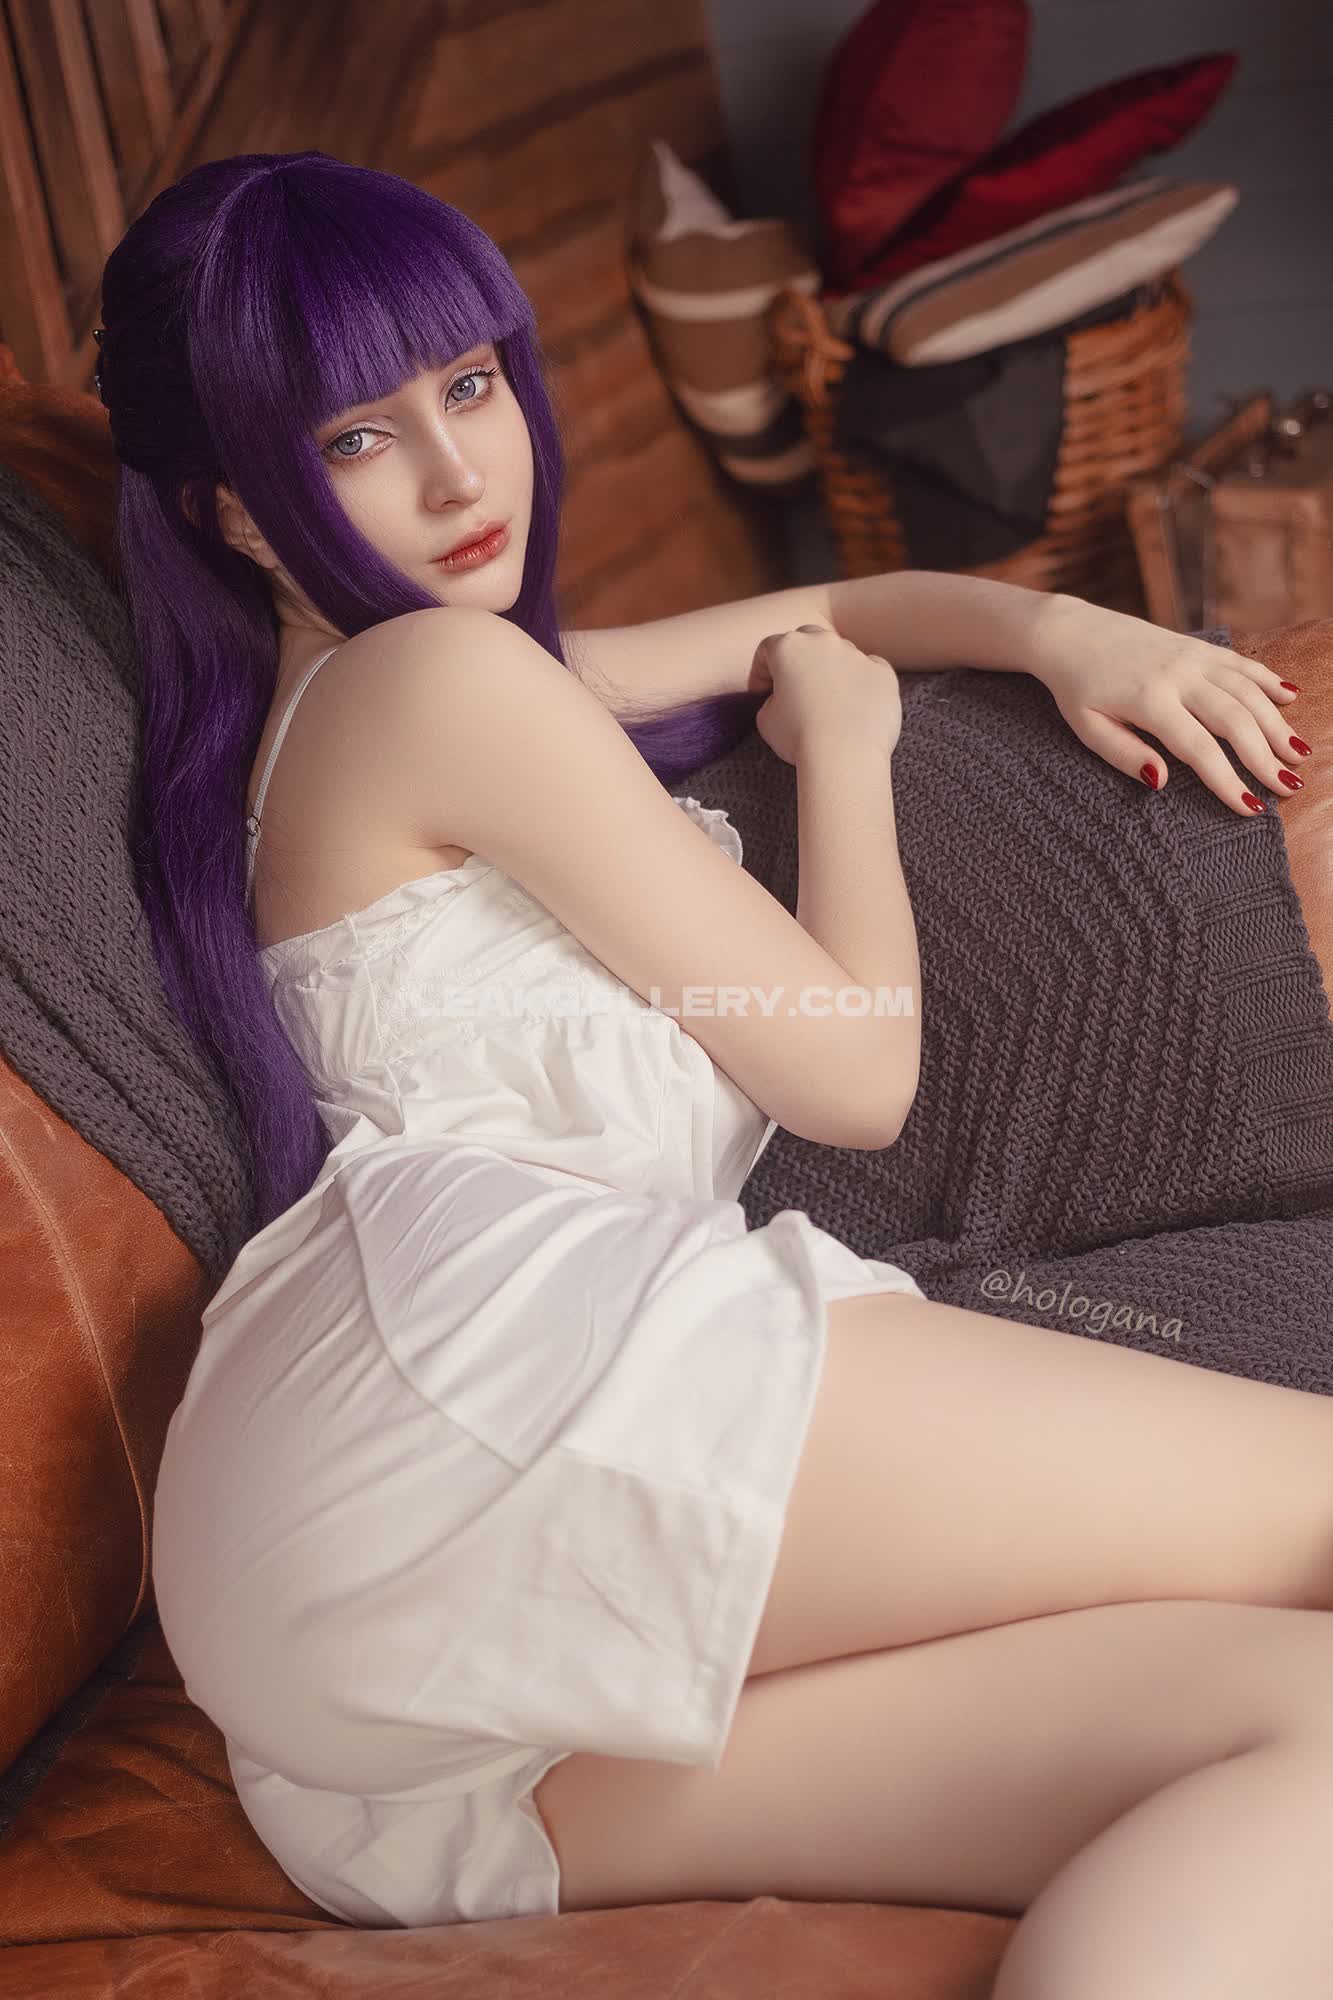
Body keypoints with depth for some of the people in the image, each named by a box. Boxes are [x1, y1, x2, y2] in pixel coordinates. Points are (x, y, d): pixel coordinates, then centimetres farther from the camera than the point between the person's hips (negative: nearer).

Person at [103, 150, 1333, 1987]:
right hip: (458, 1367, -8)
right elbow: (856, 1073, 2)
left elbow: (792, 621, 47)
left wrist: (1048, 623, 30)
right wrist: (849, 741, 19)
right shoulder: (445, 677, 2)